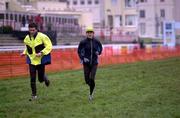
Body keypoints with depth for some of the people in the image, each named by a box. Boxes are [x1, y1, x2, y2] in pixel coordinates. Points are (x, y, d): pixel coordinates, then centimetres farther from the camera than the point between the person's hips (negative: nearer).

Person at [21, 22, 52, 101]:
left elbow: (49, 46, -13)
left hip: (41, 60, -3)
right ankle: (34, 95, 9)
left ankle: (45, 78, 41)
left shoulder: (42, 37, -15)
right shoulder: (27, 38, 2)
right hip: (31, 60, 3)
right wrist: (25, 53, 2)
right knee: (32, 79, -2)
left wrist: (42, 53, -24)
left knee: (40, 79, 3)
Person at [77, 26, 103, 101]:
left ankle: (91, 94, 7)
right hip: (86, 63, 0)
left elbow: (100, 47, 17)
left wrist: (98, 52, -3)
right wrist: (82, 58, -10)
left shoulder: (96, 41, -2)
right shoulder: (83, 42, -7)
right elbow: (79, 51, 4)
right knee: (87, 80, 1)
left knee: (92, 79, -13)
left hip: (94, 62, 0)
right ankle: (91, 86, 38)